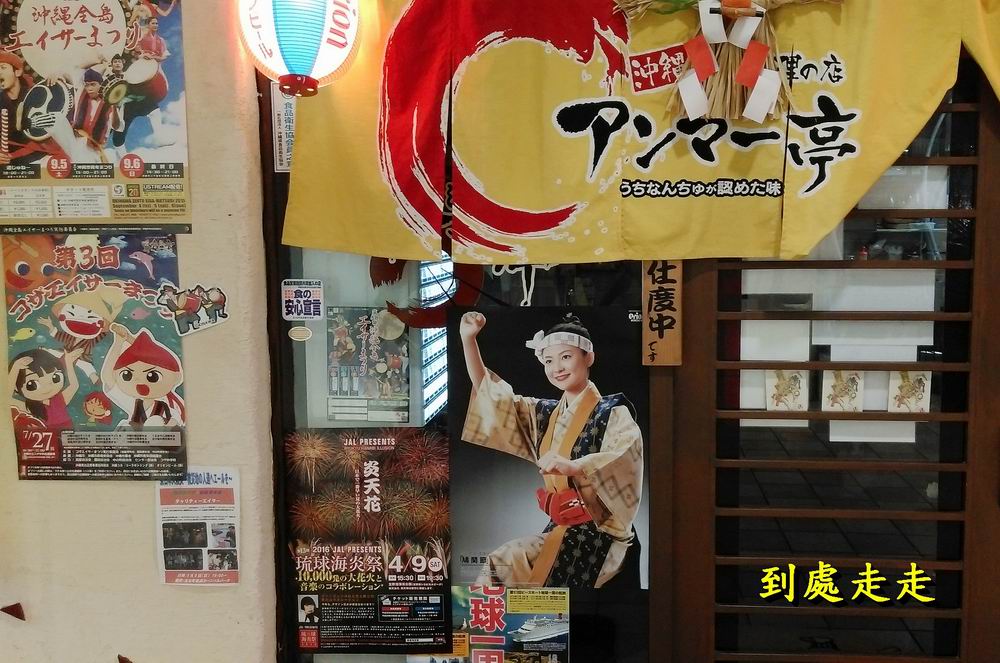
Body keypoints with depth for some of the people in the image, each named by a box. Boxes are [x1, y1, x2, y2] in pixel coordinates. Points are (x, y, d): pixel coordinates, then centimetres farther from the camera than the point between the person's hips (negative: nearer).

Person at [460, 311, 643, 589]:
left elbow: (628, 456, -27)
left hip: (598, 534, -6)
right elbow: (487, 391, 13)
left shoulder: (613, 412, -6)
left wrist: (572, 466, -44)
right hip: (558, 530, 6)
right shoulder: (544, 413, 14)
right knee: (495, 568, -14)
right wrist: (468, 339, 0)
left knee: (501, 567, -22)